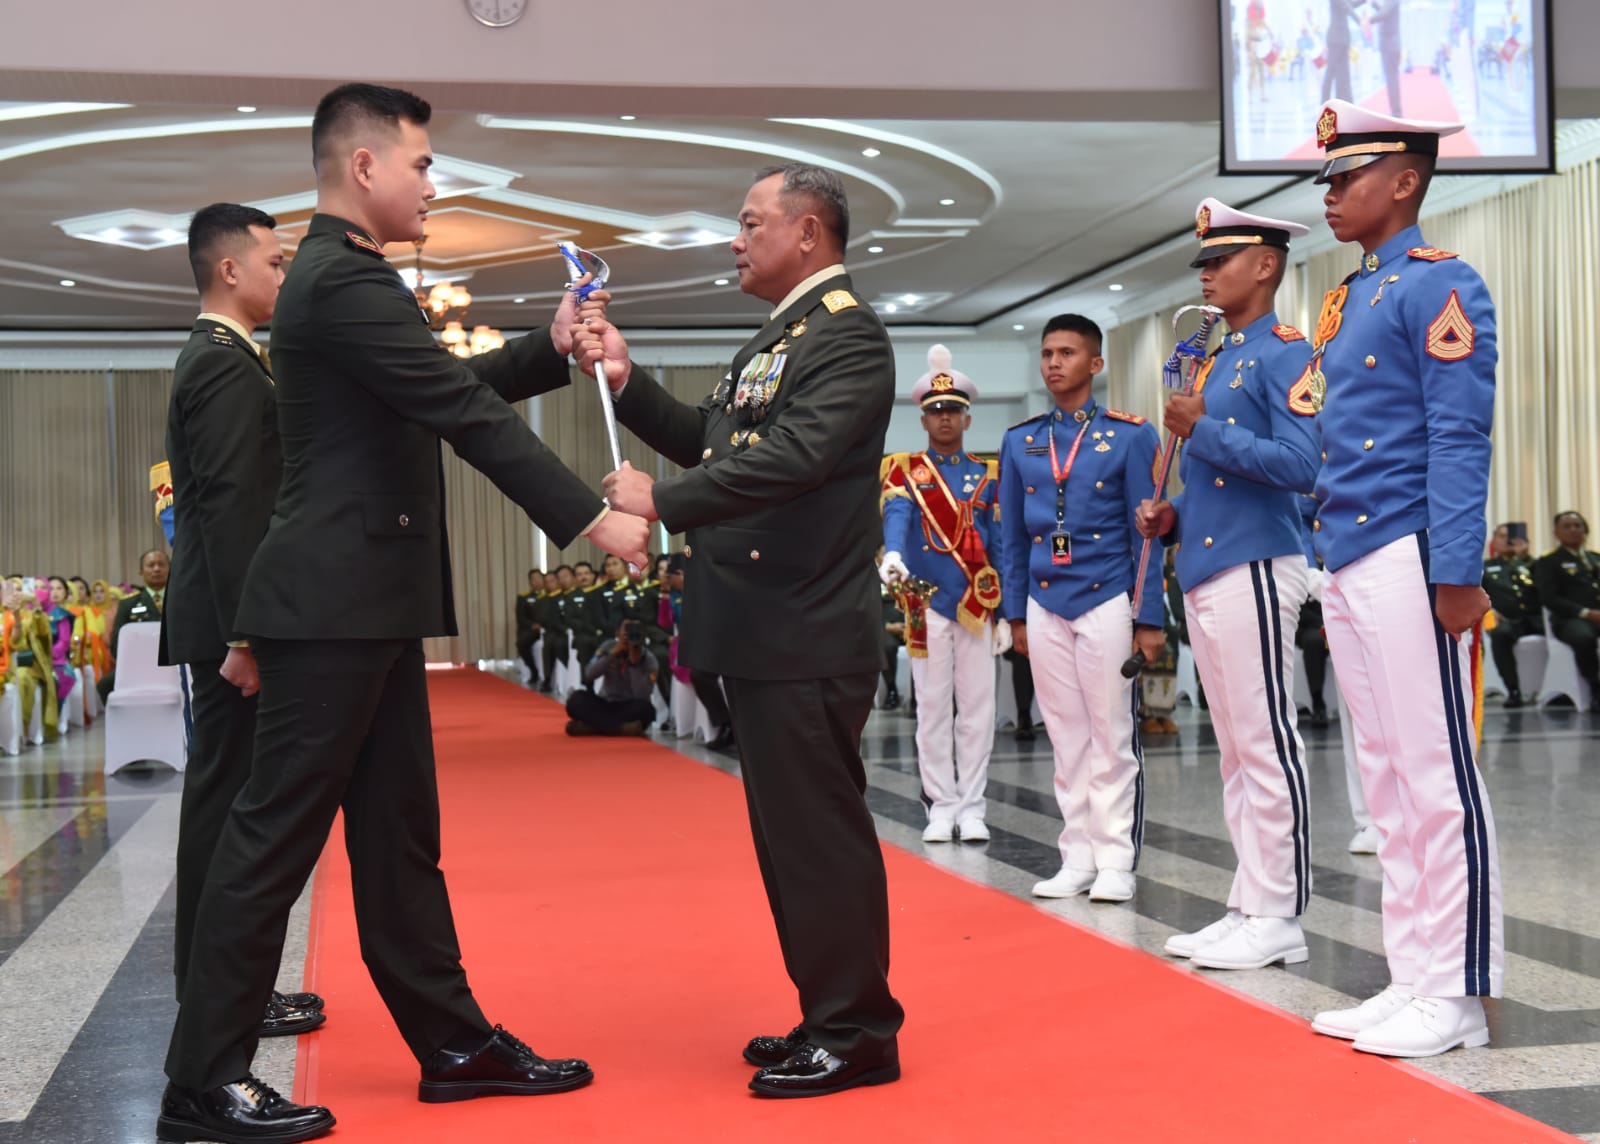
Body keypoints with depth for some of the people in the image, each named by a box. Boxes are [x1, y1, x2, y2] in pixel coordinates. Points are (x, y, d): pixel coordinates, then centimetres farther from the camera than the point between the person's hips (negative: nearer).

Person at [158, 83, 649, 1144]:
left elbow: (450, 386, 23)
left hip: (368, 603, 10)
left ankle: (451, 1038, 21)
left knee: (400, 830, 13)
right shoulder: (345, 281, -16)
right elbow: (467, 415, -19)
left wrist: (549, 350, 12)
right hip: (336, 602, -10)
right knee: (279, 830, -4)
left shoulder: (340, 275, 16)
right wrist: (594, 519, -17)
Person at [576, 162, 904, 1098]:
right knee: (790, 830, 15)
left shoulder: (847, 333, -11)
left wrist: (662, 500, -22)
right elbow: (709, 441, 18)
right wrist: (626, 381, 7)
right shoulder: (780, 337, 20)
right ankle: (831, 1017, 26)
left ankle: (858, 1036, 7)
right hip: (765, 633, 10)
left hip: (807, 635, -10)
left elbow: (793, 454, -24)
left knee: (820, 830, -3)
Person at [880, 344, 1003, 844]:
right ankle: (942, 805, 9)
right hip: (928, 602, -2)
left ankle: (971, 807, 8)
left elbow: (1000, 544, 11)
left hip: (978, 604, 2)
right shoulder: (905, 470, 5)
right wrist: (892, 555, -36)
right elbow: (896, 515, -15)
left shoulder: (988, 475, 12)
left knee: (977, 708, 2)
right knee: (933, 707, 2)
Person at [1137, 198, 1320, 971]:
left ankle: (1279, 917, 0)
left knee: (1267, 745, -5)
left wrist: (1204, 431, -17)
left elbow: (1301, 464, -17)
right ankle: (1249, 907, 16)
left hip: (1253, 571, -9)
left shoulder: (1284, 352, -6)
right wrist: (1172, 518, 9)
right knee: (1236, 752, 10)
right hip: (1205, 576, 9)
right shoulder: (1213, 363, 21)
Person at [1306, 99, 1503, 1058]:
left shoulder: (1439, 285, -6)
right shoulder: (1347, 301, 19)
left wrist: (1458, 574, -19)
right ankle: (1414, 979, 18)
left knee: (1439, 777, -3)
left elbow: (1460, 439, -13)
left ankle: (1461, 994, 5)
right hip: (1348, 569, 9)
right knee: (1387, 779, 11)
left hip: (1405, 563, -9)